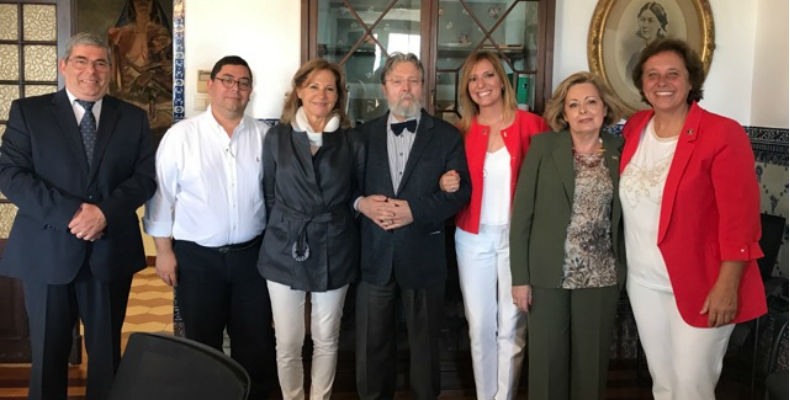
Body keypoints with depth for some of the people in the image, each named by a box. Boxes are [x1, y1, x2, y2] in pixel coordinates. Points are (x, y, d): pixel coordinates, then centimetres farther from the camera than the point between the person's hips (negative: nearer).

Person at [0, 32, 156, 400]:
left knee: (107, 352, 12)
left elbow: (145, 177, 0)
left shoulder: (133, 118, 7)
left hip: (111, 251, 1)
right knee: (48, 352, 12)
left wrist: (105, 211, -17)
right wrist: (70, 214, -18)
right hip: (47, 252, -1)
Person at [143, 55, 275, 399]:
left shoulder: (265, 136, 1)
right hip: (197, 256, -2)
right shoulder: (181, 134, -6)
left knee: (256, 343, 12)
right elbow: (162, 194, -4)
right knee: (202, 345, 14)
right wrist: (164, 251, -5)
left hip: (251, 254, 2)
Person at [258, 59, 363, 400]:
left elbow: (358, 195, 6)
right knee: (287, 343, 7)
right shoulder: (277, 137, 1)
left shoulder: (351, 141, -1)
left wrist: (334, 230, 1)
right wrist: (286, 230, 5)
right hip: (285, 251, 0)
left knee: (326, 340, 12)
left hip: (334, 252, 0)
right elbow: (269, 196, 7)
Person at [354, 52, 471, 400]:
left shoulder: (446, 135, 1)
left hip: (423, 256, -1)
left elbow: (459, 189, -6)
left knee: (424, 343, 14)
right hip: (374, 255, 2)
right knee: (371, 345, 11)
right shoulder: (365, 133, 8)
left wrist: (416, 210, -19)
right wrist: (361, 202, -15)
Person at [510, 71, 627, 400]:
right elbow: (522, 213, -4)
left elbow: (621, 217, 7)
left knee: (592, 361, 12)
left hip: (601, 277, 2)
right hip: (548, 274, -2)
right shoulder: (543, 145, -3)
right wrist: (520, 276, -7)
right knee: (547, 360, 6)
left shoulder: (619, 151, 3)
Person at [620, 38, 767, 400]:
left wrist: (727, 286, -17)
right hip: (644, 282, 6)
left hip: (699, 287, -5)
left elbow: (739, 218, -16)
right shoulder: (635, 128, 3)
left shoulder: (723, 134, -14)